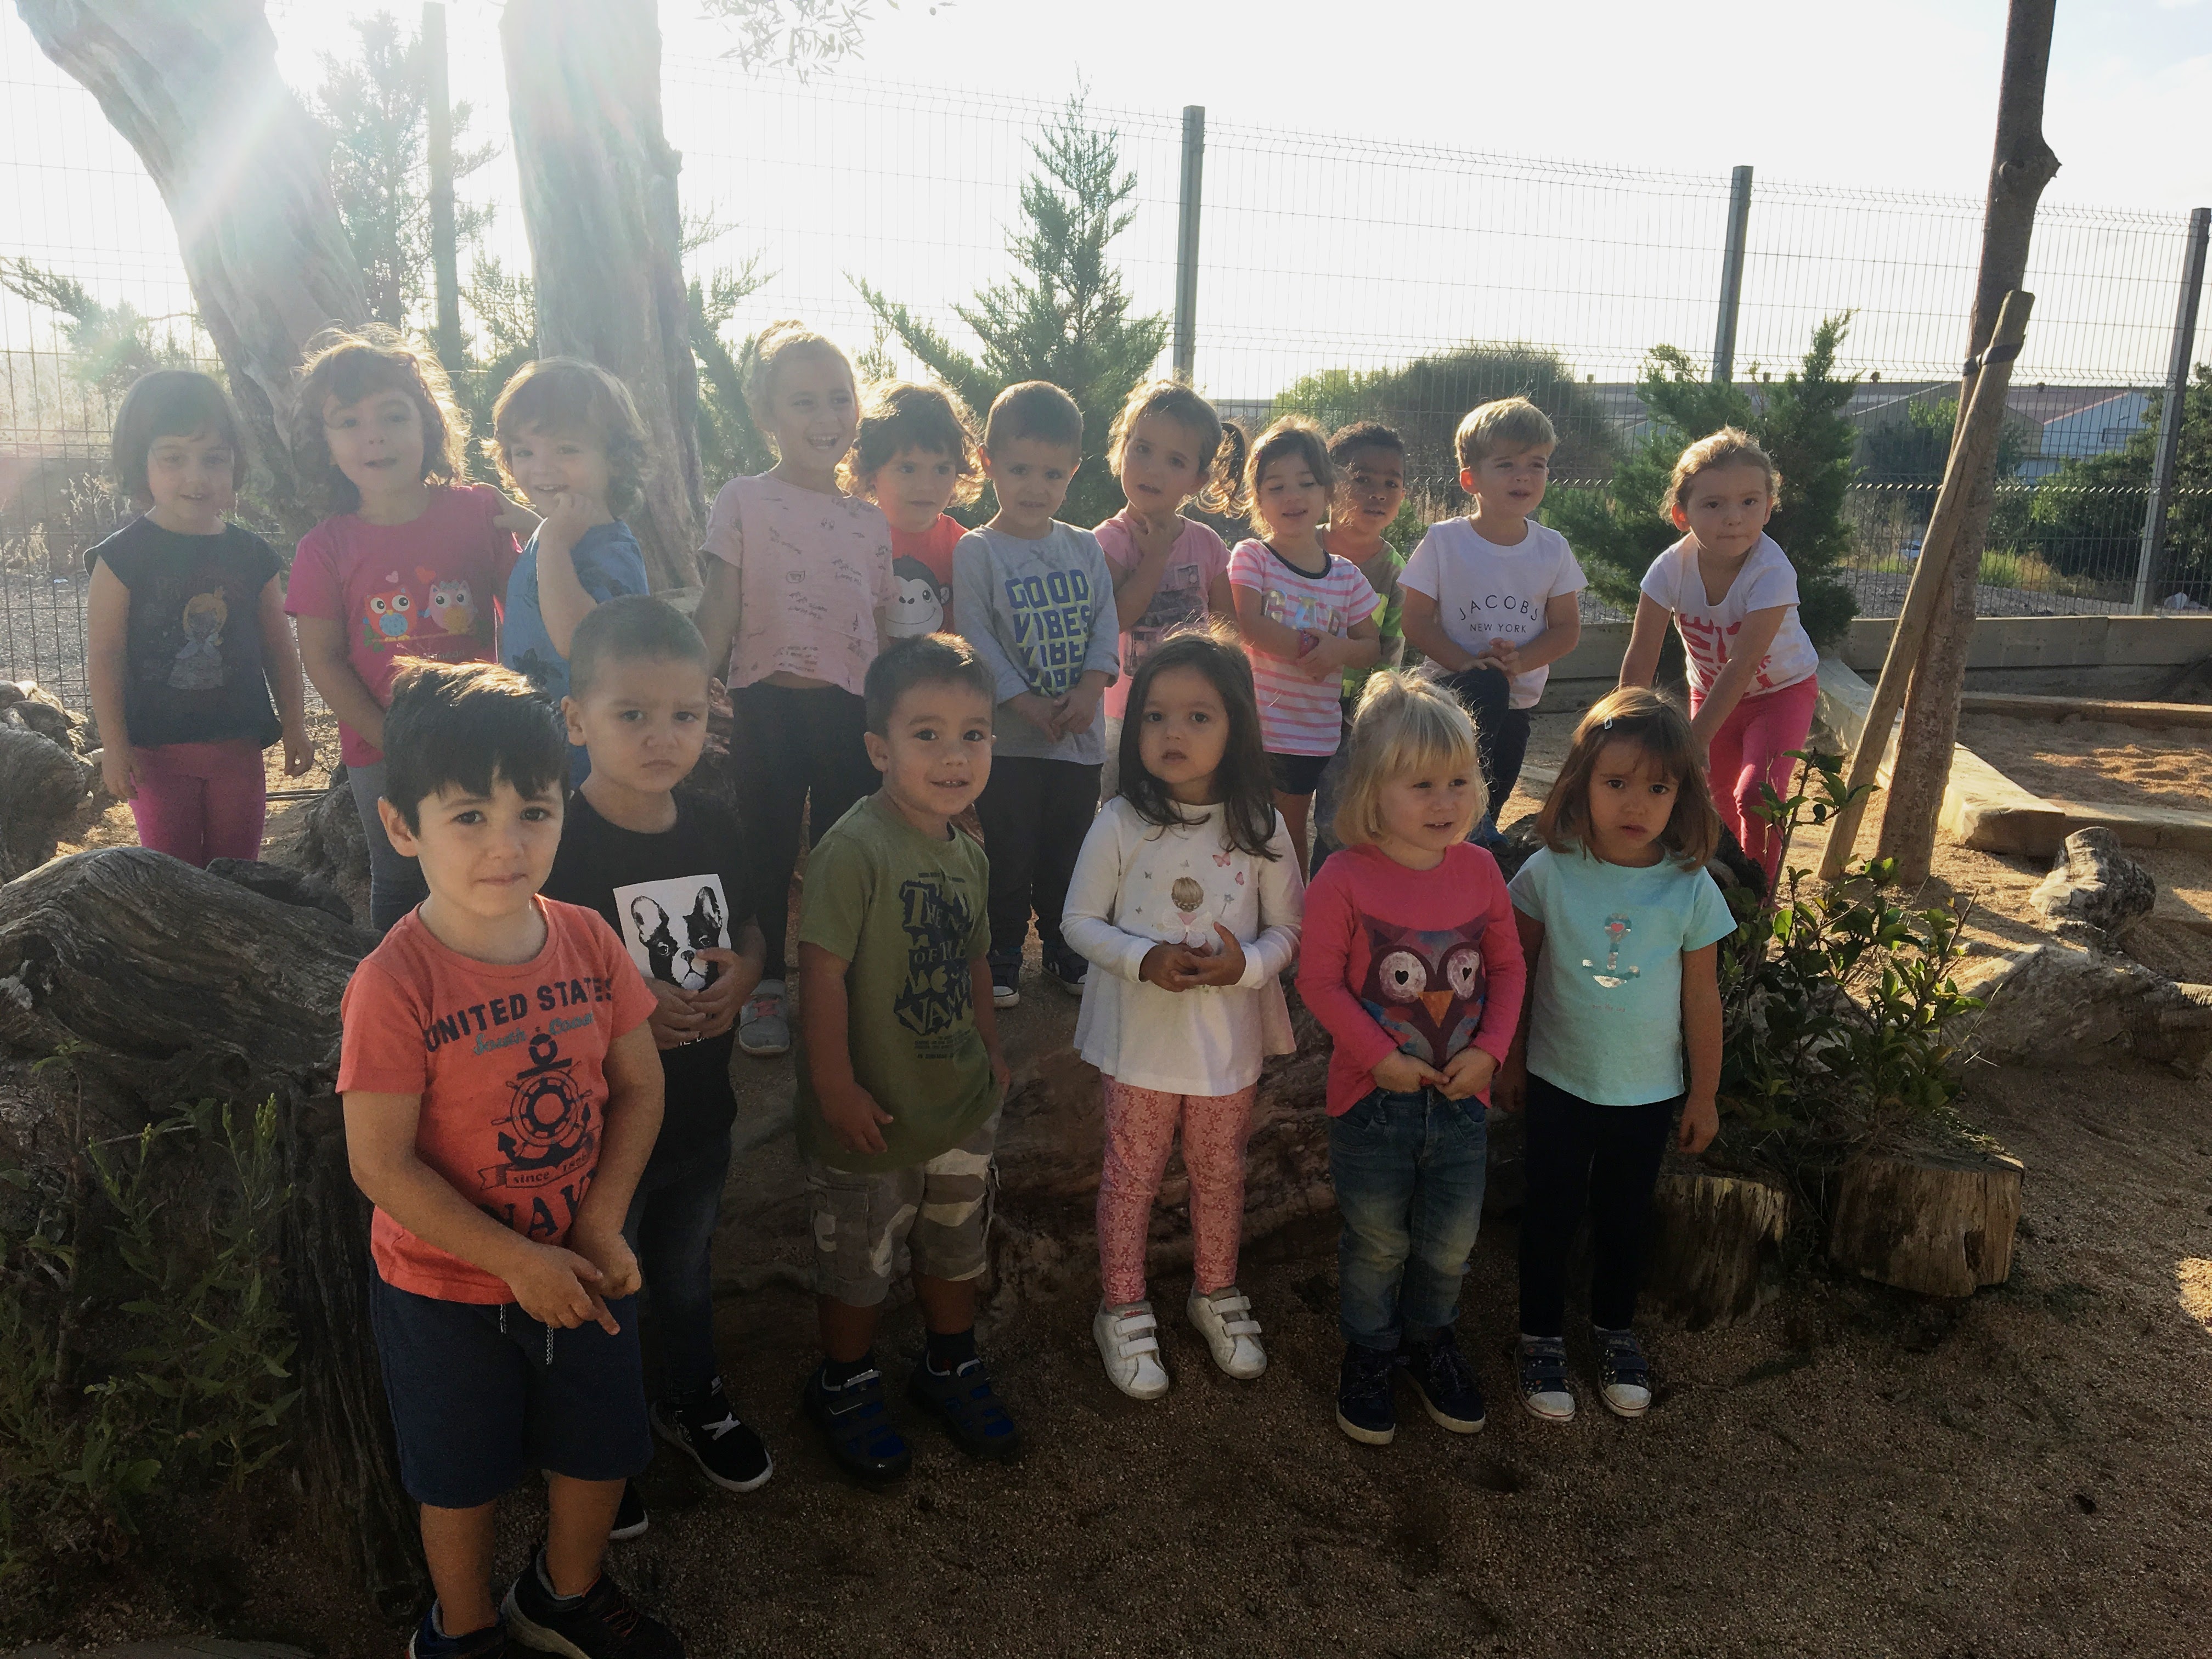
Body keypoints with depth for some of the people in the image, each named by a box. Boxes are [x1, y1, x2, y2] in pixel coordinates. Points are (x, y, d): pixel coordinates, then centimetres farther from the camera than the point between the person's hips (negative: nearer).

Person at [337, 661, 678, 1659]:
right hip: (447, 1289, -4)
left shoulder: (587, 942, -10)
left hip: (580, 1268, 4)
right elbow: (380, 1165, -21)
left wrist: (601, 1224, -12)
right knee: (464, 1480, 19)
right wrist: (517, 1260, -20)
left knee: (599, 1454, 22)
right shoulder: (394, 984, -24)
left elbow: (639, 1087, -2)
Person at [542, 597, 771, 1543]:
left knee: (687, 1272, 27)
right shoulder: (555, 846, -22)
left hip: (700, 1114, 5)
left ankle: (693, 1401, 52)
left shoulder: (715, 833, -4)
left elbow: (749, 931, 11)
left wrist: (739, 979, -10)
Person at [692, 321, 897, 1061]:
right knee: (768, 849, 7)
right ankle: (765, 986, 22)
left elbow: (882, 627, 12)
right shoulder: (743, 501, -1)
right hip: (768, 704, -3)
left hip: (852, 707, 3)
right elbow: (721, 609, -4)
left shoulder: (870, 520, 9)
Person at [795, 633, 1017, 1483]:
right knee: (858, 1261, 14)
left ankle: (951, 1367, 46)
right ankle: (845, 1387, 39)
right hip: (874, 1113, -7)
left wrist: (991, 1050, 16)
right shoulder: (854, 848, -24)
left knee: (957, 1246, 23)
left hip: (963, 1102, 7)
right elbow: (822, 969, -24)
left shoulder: (968, 852, 1)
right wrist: (835, 1086, -22)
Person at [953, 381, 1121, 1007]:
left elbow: (1105, 625, 4)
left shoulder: (1085, 548, 8)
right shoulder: (976, 551, -5)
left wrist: (1090, 687, -13)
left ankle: (1065, 951, 30)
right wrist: (1026, 702, -17)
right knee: (1008, 855, 5)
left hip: (1080, 733, 4)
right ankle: (1002, 959, 20)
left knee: (1071, 851, 14)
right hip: (1009, 737, -4)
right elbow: (977, 638, -10)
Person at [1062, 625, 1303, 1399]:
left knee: (1220, 1171, 19)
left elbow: (1289, 929, -2)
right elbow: (1080, 919, -7)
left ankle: (1216, 1294, 42)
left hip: (1229, 1036, 2)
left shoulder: (1260, 826, -8)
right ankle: (1122, 1311, 32)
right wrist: (1145, 959, -23)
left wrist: (1246, 964, -22)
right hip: (1140, 1035, -1)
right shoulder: (1122, 823, -12)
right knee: (1131, 1174, 12)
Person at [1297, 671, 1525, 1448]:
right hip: (1372, 1099, -3)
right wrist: (1380, 1056, -18)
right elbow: (1319, 980, -13)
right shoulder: (1343, 879, -16)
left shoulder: (1479, 871, -3)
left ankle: (1431, 1340, 42)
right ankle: (1370, 1353, 36)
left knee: (1451, 1239, 16)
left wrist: (1489, 1049, -7)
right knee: (1378, 1242, 12)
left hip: (1462, 1094, 4)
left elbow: (1507, 967, 5)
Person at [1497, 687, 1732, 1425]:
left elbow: (1702, 999, -3)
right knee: (1551, 1212, 13)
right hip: (1560, 1082, -1)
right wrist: (1510, 1061, 3)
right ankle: (1542, 1337, 33)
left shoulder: (1691, 889, -13)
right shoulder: (1550, 872, -15)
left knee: (1625, 1217, 19)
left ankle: (1616, 1330, 42)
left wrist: (1704, 1095, 3)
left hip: (1649, 1091, 1)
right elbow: (1516, 974, -3)